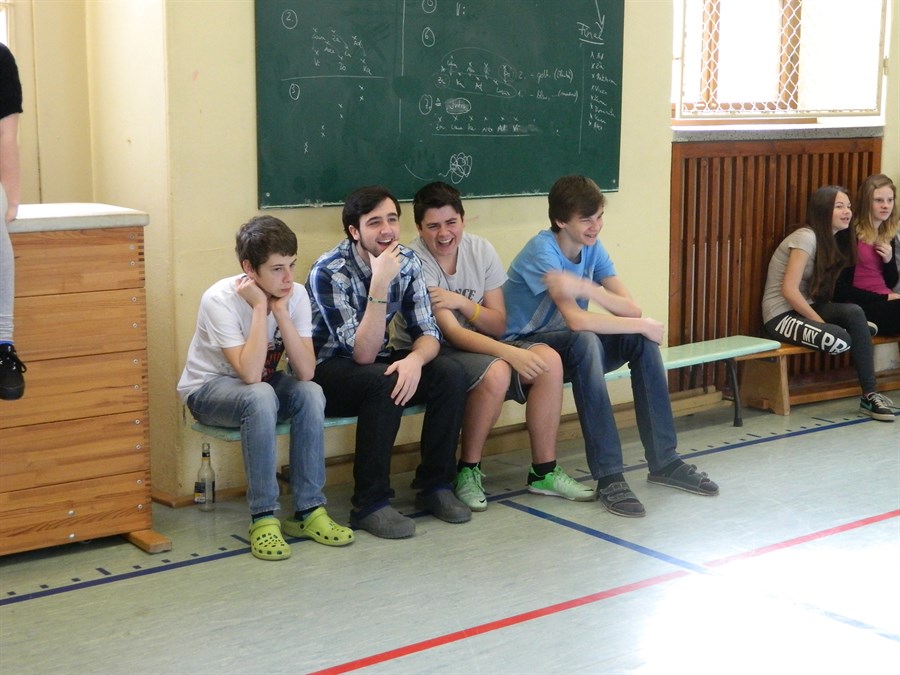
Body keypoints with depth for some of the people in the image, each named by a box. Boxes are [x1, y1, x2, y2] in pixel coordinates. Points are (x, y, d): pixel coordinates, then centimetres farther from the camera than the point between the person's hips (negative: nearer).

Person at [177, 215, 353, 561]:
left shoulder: (295, 294, -13)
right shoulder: (220, 299, -27)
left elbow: (305, 372, -22)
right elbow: (250, 374, -36)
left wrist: (280, 311, -28)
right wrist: (260, 307, -33)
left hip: (263, 384, 5)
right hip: (208, 388, -4)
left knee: (310, 393, -27)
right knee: (260, 396, -36)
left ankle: (309, 510, -18)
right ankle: (263, 518, -28)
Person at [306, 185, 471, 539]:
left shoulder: (406, 261, -6)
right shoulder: (329, 272, -24)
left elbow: (427, 332, -6)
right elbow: (363, 354, -28)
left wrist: (415, 359, -30)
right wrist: (380, 284, -37)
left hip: (376, 362, 6)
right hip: (325, 370, -6)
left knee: (449, 372, -18)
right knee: (383, 381, -34)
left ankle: (434, 485, -5)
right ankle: (370, 503, -23)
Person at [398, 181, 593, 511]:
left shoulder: (481, 250, -1)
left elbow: (499, 325, -1)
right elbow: (452, 332, -25)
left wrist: (463, 302, -20)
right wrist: (510, 353, -37)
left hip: (477, 344, 6)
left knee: (549, 360, -16)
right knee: (496, 372, -34)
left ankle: (544, 471, -8)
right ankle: (467, 471, -14)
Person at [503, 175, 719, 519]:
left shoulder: (592, 247, 1)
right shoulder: (542, 251, -22)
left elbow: (632, 307, -12)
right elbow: (576, 320, -34)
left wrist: (587, 289, -30)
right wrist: (643, 325, -24)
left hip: (568, 347, 7)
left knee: (642, 341, -14)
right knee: (584, 341, -36)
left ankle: (664, 461, -8)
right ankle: (608, 477, -35)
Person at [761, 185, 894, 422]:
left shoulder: (830, 241, 12)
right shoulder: (806, 237, -16)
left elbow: (822, 291, 11)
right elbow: (789, 291, -22)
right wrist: (821, 322, -20)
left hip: (805, 309, 8)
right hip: (782, 316, -8)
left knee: (855, 313, -23)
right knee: (839, 340, -35)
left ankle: (869, 395, -19)